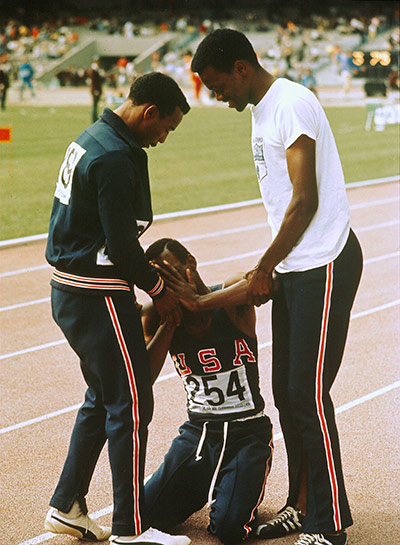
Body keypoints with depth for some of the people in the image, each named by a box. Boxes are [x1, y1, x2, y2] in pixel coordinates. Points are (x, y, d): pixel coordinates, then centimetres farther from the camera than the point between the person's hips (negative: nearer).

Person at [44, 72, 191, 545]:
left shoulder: (92, 138, 11)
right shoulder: (116, 158, -21)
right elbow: (121, 244, -21)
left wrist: (149, 273, 15)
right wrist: (158, 289, -7)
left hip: (69, 290, 10)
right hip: (99, 297, -10)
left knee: (103, 398, 19)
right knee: (130, 405, -3)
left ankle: (66, 506, 26)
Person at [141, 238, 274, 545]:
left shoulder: (230, 296, -12)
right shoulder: (156, 319, -1)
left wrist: (197, 301, -37)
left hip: (247, 431, -4)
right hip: (197, 431, 4)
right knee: (149, 514, -10)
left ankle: (243, 485, 14)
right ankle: (205, 486, 19)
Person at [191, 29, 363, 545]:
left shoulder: (293, 104, -15)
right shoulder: (261, 110, 15)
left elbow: (305, 202, -18)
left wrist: (264, 268, -10)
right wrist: (269, 269, 14)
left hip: (324, 266, -10)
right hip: (294, 267, 10)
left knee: (308, 395, -7)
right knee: (285, 391, 11)